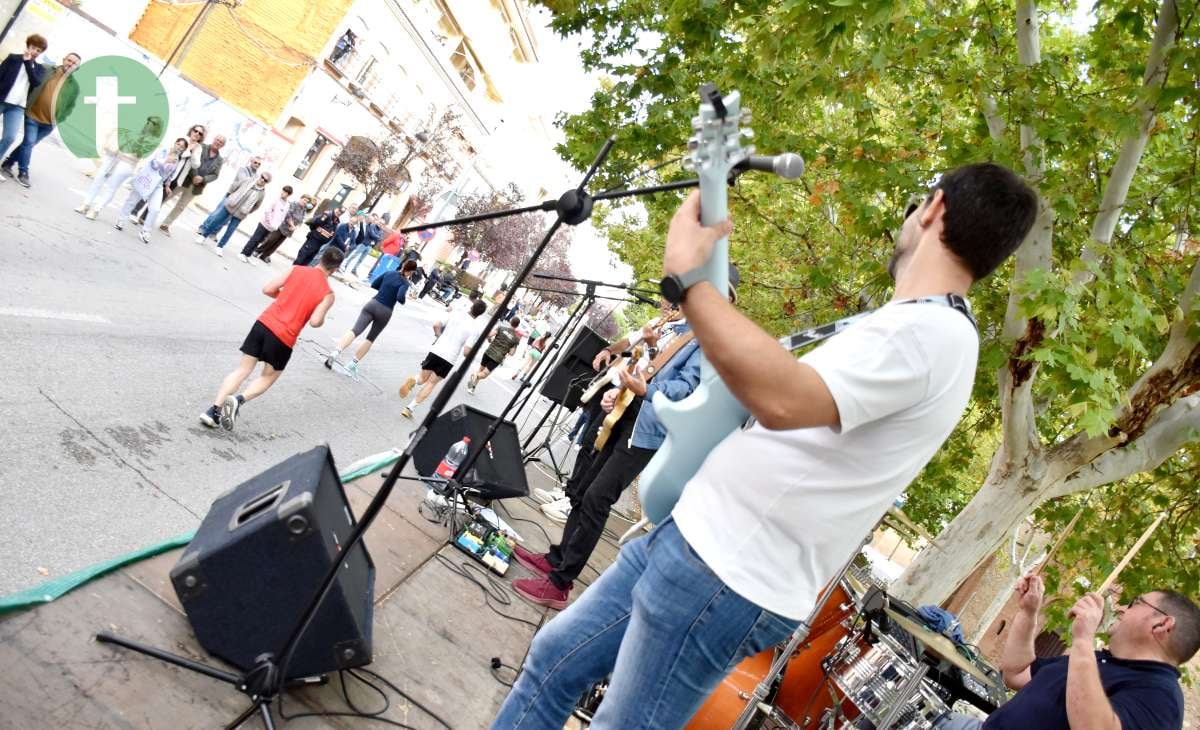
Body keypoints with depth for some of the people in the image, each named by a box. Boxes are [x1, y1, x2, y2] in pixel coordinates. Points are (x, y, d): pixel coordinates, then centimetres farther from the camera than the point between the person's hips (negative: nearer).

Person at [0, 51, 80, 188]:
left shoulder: (74, 85, 4)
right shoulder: (45, 69, -2)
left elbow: (71, 106, 8)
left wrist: (59, 118, 3)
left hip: (49, 122, 2)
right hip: (33, 115, -2)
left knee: (28, 143, 9)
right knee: (29, 142, -8)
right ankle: (23, 172, 4)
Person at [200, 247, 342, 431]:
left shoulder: (297, 269, 6)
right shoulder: (328, 294, -3)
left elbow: (267, 289, 4)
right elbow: (314, 321, -13)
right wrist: (322, 320, 9)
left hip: (263, 323, 3)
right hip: (284, 339, -3)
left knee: (243, 370, 13)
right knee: (268, 377, 20)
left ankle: (214, 410, 3)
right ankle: (238, 400, -4)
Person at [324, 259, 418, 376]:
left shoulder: (389, 273, 8)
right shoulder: (405, 283, -6)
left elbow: (374, 285, 14)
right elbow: (400, 298, -22)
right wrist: (404, 300, 0)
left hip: (372, 304, 3)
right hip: (385, 312, -3)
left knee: (355, 330, -11)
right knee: (371, 338, 16)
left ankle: (335, 352, -32)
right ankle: (352, 364, 12)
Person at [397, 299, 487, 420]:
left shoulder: (456, 314, 1)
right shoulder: (475, 328, -7)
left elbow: (436, 325, -2)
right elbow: (466, 352, -12)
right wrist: (471, 354, 10)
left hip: (436, 350, 2)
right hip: (449, 359, -2)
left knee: (423, 378, 21)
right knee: (431, 383, 11)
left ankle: (413, 381, -16)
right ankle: (410, 408, 1)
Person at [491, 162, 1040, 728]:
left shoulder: (931, 330, -17)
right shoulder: (923, 328, 16)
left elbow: (783, 399, -34)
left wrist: (685, 272, -25)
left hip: (725, 580, -10)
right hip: (694, 540, 10)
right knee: (553, 660, 16)